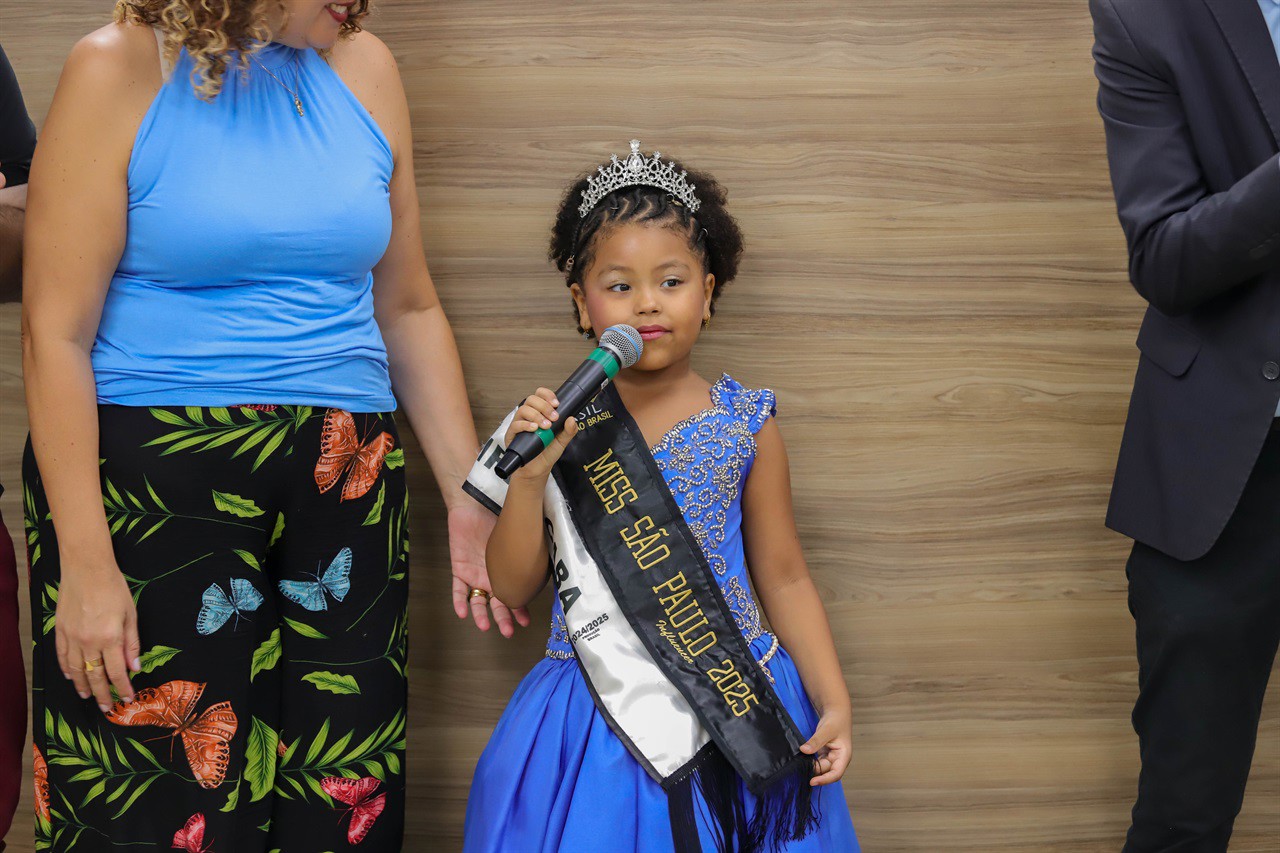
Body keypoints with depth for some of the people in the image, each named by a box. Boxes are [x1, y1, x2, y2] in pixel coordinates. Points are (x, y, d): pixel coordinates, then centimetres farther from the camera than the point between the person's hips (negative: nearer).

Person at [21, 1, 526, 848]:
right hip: (151, 475, -4)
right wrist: (85, 563, -14)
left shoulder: (365, 69, 10)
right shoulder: (121, 70, -4)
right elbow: (56, 334, -8)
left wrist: (469, 495, 10)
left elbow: (409, 308, 16)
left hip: (342, 481, 4)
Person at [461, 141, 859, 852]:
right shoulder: (556, 424, 0)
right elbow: (512, 587, 1)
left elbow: (783, 578, 7)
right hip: (599, 710, 0)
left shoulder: (743, 425, 0)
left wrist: (833, 701, 0)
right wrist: (530, 475, -13)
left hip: (733, 713, 0)